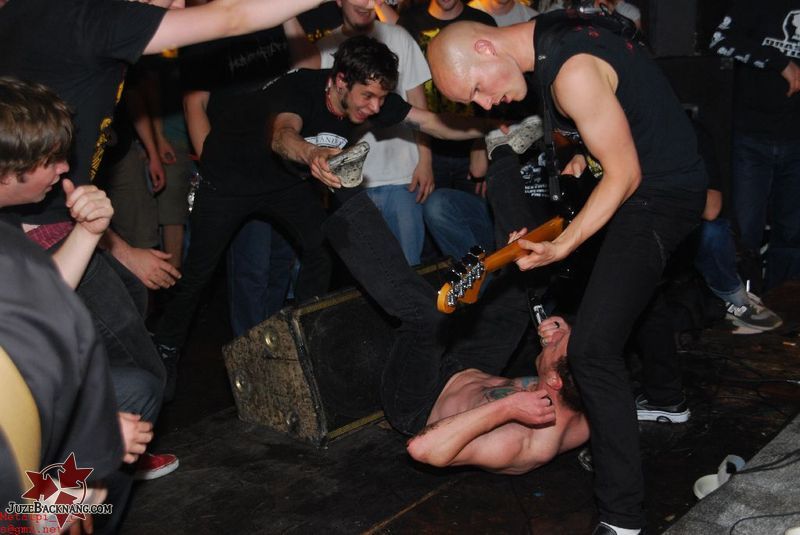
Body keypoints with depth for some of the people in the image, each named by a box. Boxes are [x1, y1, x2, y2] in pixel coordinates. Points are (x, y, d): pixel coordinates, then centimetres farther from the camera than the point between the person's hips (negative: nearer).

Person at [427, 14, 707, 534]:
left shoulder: (573, 73, -28)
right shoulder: (547, 34, 2)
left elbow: (624, 176, -23)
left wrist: (562, 247, -26)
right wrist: (587, 150, 5)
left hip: (660, 194, -10)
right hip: (657, 175, 11)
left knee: (593, 346, -17)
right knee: (628, 287, 32)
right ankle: (668, 397, 57)